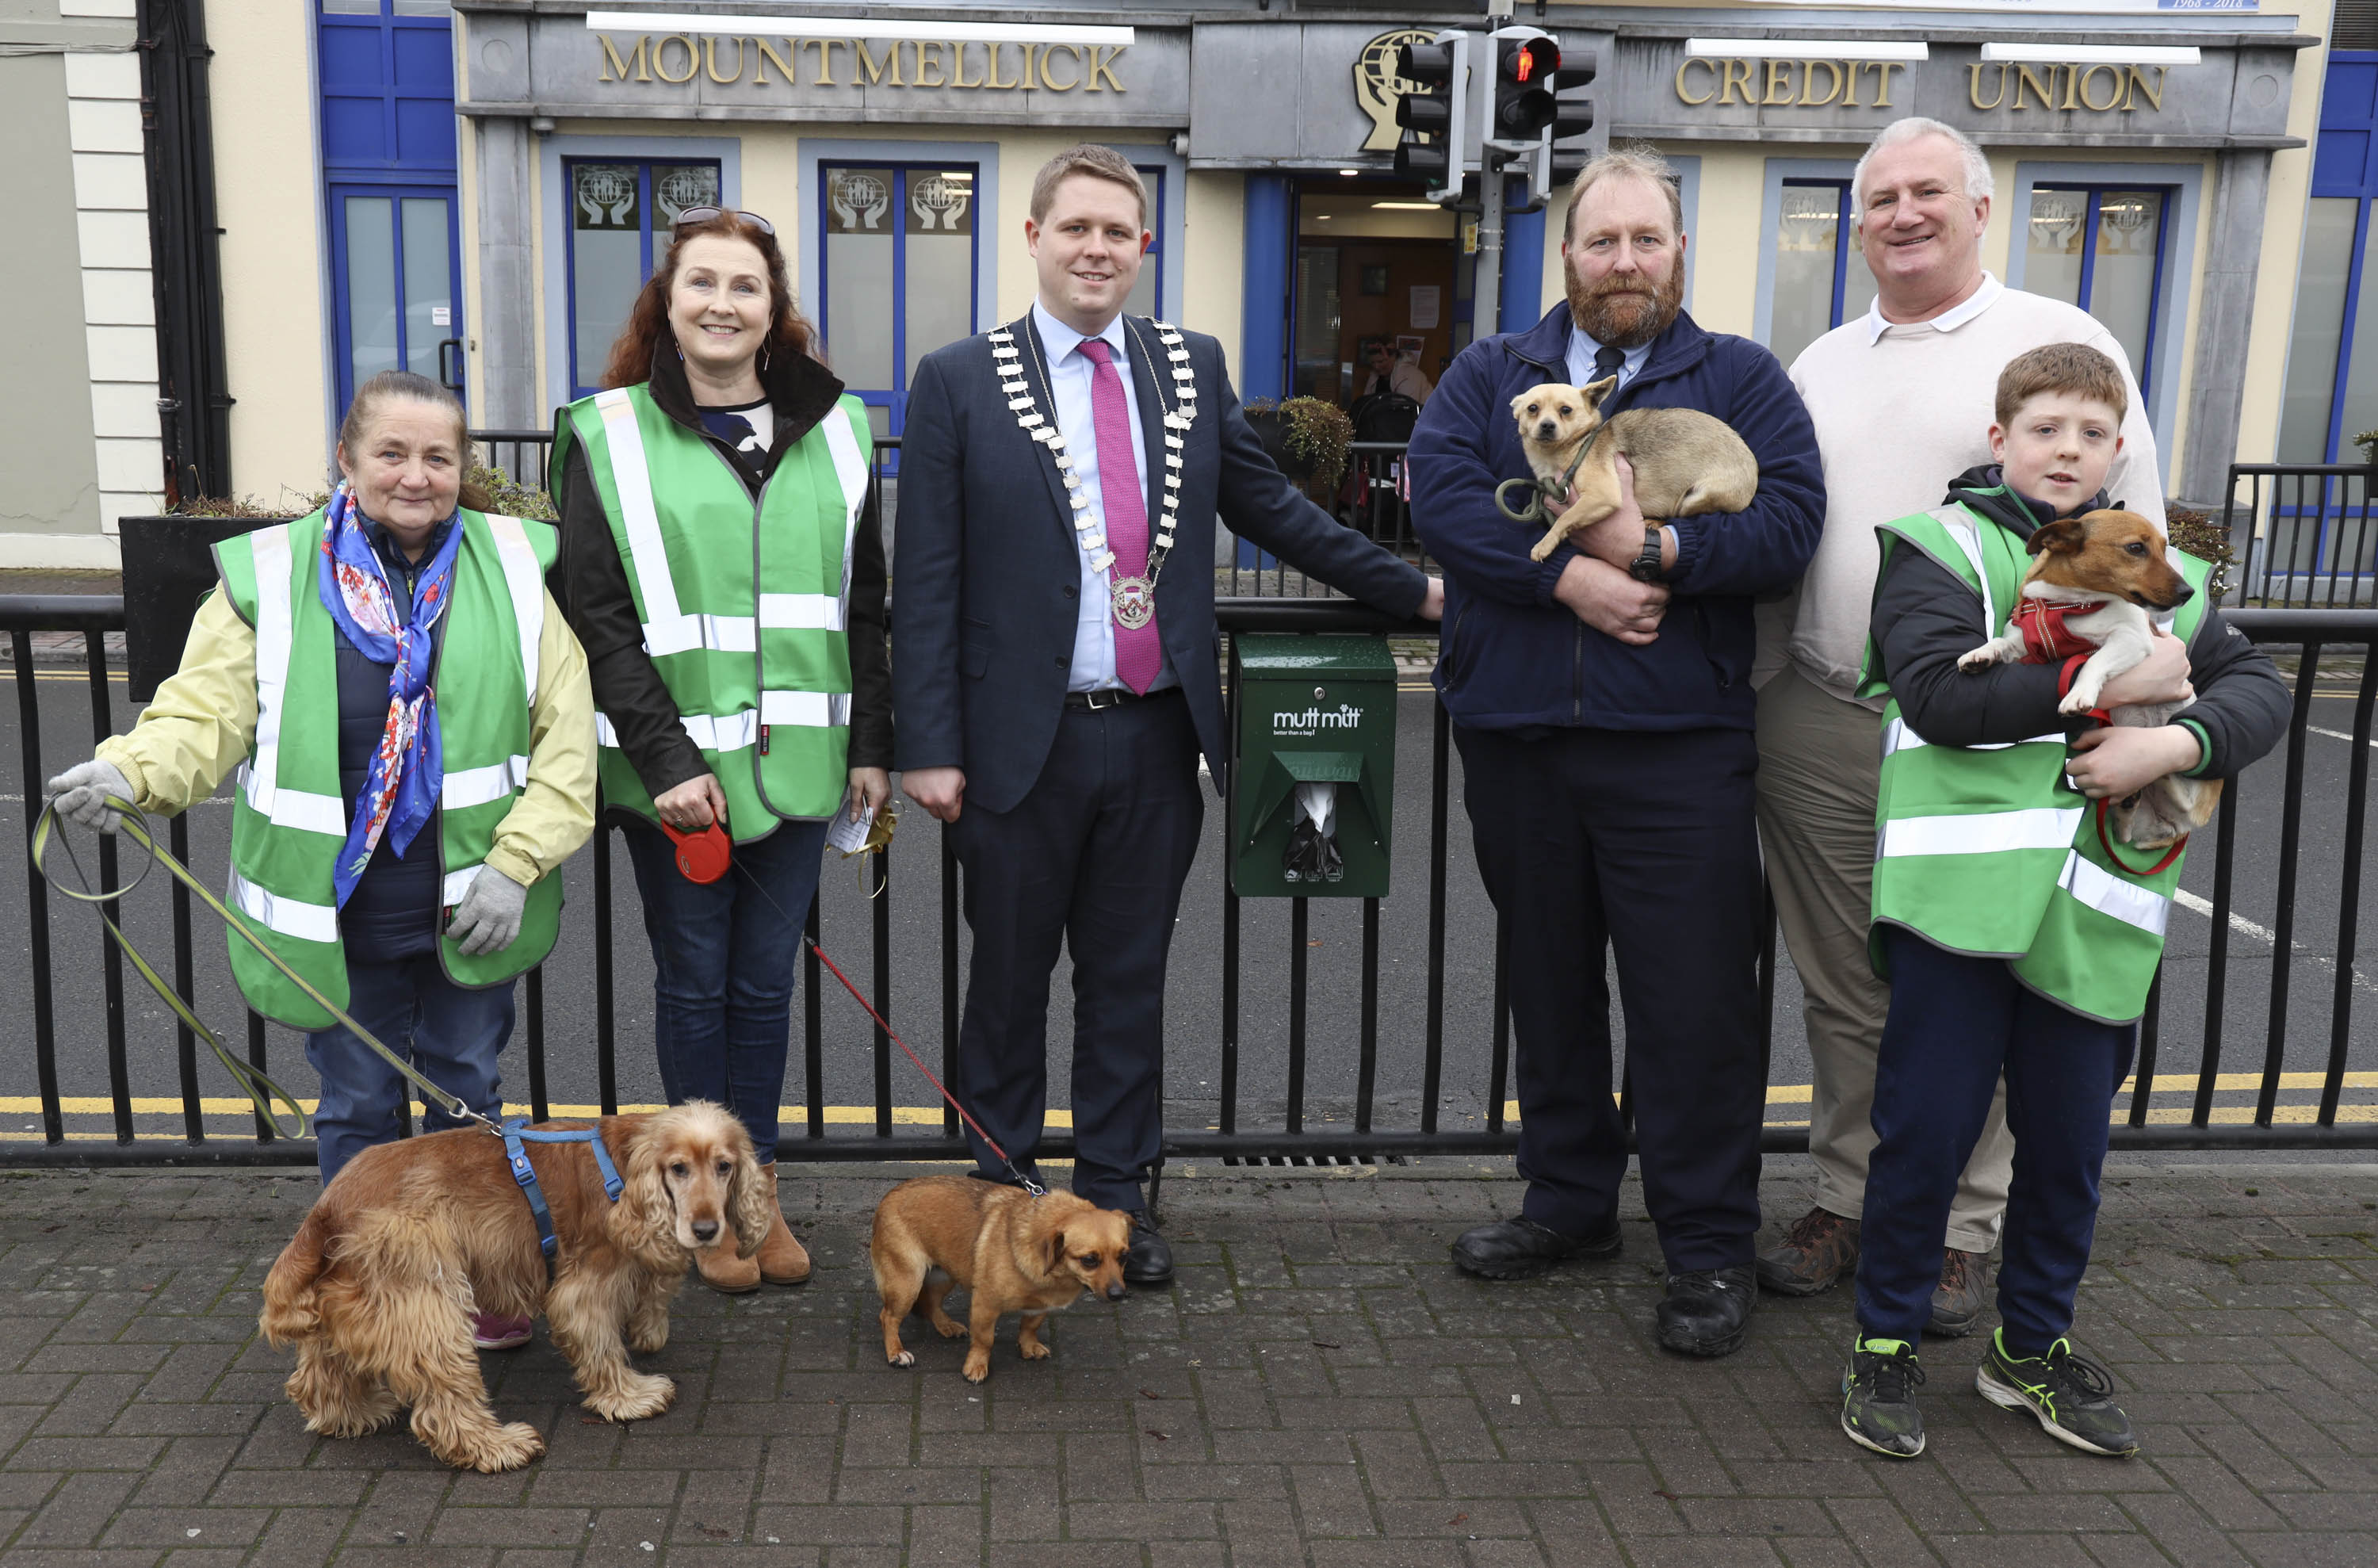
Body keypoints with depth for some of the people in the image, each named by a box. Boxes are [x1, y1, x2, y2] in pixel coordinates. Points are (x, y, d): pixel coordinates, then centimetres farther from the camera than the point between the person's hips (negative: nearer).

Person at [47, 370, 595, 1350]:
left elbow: (566, 736, -3)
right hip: (332, 910, -1)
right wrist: (129, 771, -26)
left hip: (471, 908, 1)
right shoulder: (270, 575, -3)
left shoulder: (517, 567, -2)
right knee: (355, 1106, 13)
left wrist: (517, 864, -10)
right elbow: (207, 715, -5)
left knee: (468, 1094, 15)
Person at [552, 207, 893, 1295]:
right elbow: (596, 616, -6)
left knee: (766, 983, 11)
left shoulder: (831, 430, 8)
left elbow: (862, 601, 11)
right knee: (695, 985, 8)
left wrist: (869, 742, 5)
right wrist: (666, 759, -13)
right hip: (672, 766, -2)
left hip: (792, 758, 3)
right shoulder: (609, 437, -1)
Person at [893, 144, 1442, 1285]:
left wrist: (1416, 591, 16)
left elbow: (1270, 508, 17)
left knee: (1129, 976, 12)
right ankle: (1002, 1192, 28)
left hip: (1158, 733, 3)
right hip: (1022, 738, -2)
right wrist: (931, 746, -9)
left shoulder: (1193, 368, 8)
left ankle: (1114, 1194, 27)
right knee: (1010, 977, 10)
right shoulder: (958, 382, -2)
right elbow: (927, 580, -4)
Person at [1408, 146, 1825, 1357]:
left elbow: (1789, 520, -6)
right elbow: (1440, 495, -6)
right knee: (1548, 981, 14)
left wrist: (1650, 546, -18)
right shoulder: (1489, 374, 13)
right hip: (1516, 741, 3)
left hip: (1677, 745, -2)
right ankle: (1570, 1199, 31)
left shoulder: (1741, 379, 9)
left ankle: (1709, 1247, 13)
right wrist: (1568, 573, -17)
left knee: (1694, 1003, -1)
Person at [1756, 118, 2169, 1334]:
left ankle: (1959, 1228, 21)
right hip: (1820, 732, 4)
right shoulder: (1821, 365, 15)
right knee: (1844, 993, 12)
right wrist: (1747, 693, 13)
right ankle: (1848, 1200, 26)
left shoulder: (2064, 346, 0)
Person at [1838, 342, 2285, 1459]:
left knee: (2069, 1140, 11)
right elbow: (1936, 692, -14)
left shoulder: (2158, 572, 16)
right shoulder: (1941, 548, 2)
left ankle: (2033, 1345, 31)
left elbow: (2259, 690, 9)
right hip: (1962, 886, -4)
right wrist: (2108, 685, -13)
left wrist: (2175, 743, -11)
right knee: (1927, 1124, 1)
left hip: (2096, 905, 4)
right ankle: (1886, 1342, 19)